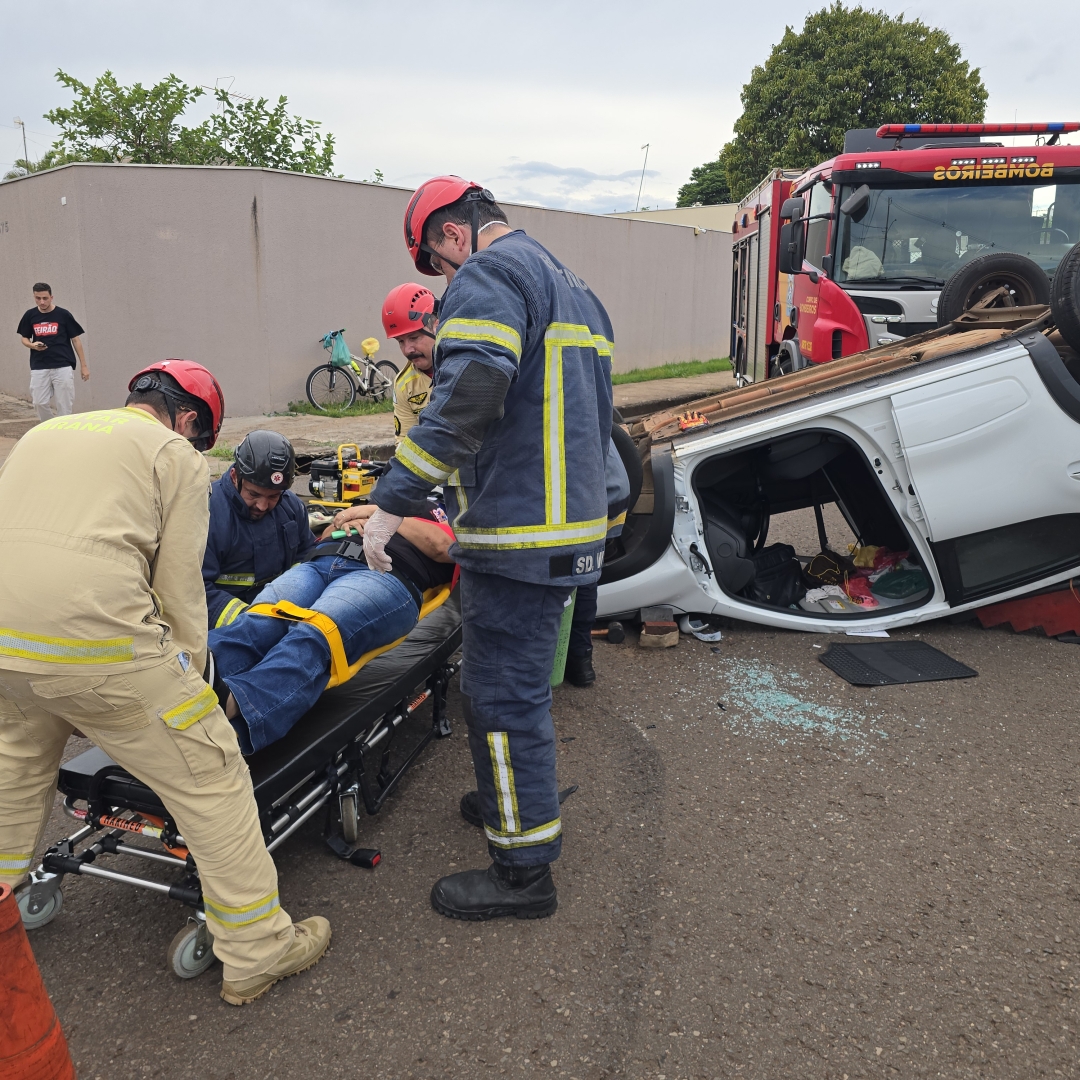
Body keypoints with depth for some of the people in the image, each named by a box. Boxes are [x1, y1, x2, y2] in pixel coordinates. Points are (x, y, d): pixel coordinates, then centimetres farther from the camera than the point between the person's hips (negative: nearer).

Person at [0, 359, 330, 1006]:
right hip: (98, 641, -7)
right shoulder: (177, 456, 6)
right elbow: (179, 588, 2)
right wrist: (192, 677, 14)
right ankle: (257, 952, 10)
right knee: (211, 776, 3)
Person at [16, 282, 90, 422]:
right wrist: (33, 345, -8)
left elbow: (76, 339, 2)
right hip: (39, 367, 3)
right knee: (39, 403, 1)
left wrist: (83, 365, 0)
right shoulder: (30, 316, 6)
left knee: (64, 405, -1)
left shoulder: (63, 315, -2)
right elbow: (24, 338, 17)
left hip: (63, 367, -3)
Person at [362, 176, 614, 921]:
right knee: (522, 684, 23)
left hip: (518, 536, -10)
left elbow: (465, 401, -26)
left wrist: (393, 501, -24)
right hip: (572, 528, 10)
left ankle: (524, 871, 12)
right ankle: (527, 806, 41)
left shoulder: (489, 277, -10)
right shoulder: (571, 287, 21)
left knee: (502, 698, 0)